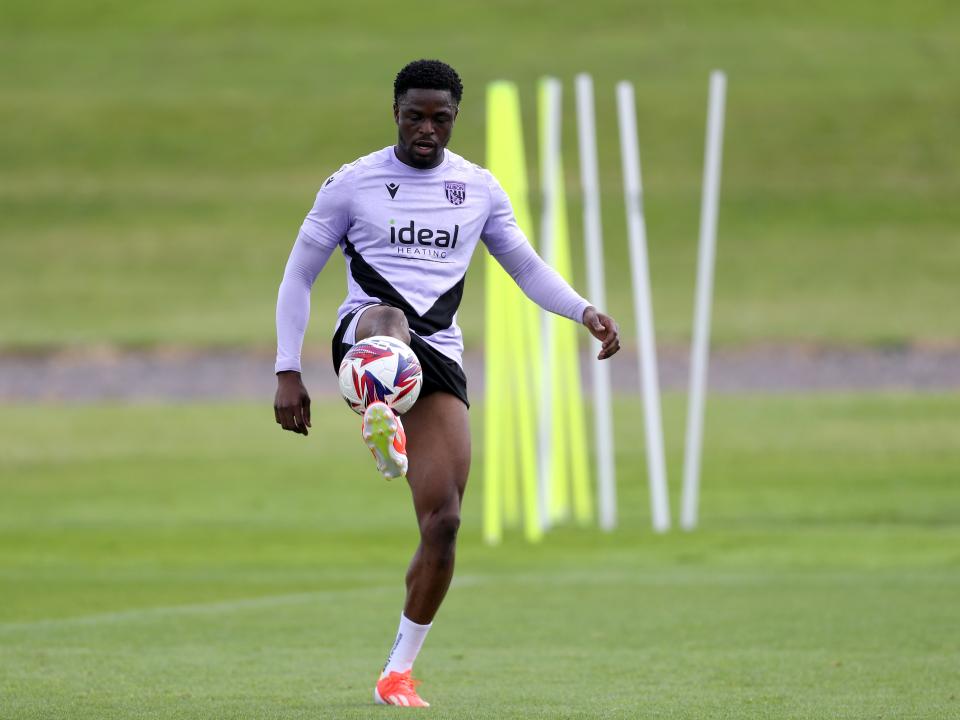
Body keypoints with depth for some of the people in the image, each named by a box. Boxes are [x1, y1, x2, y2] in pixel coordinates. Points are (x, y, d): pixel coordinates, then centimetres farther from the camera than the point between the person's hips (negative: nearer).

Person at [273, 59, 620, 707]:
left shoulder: (479, 189, 12)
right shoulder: (352, 184, 3)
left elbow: (528, 268, 20)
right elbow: (298, 276, 7)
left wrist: (586, 312, 1)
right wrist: (288, 373, -1)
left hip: (439, 357, 2)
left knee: (444, 521, -7)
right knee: (390, 318, -41)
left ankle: (399, 672, 3)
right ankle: (382, 424, -70)